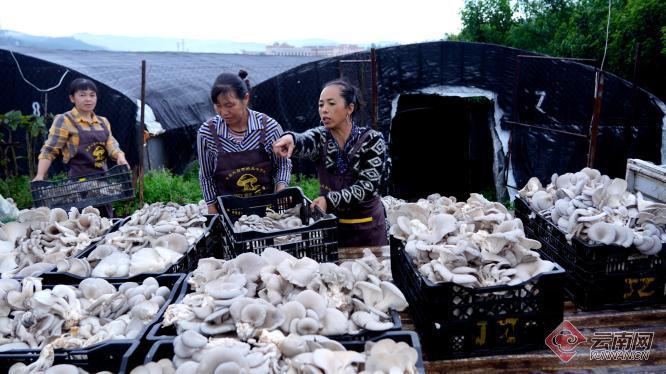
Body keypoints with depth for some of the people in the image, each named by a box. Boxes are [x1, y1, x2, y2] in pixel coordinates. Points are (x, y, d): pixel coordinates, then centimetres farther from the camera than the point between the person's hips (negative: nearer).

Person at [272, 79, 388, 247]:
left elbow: (368, 186, -18)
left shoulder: (372, 140, -11)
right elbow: (304, 142, -28)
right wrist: (290, 138, -51)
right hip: (330, 224, 2)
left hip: (367, 227, -2)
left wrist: (330, 199, -30)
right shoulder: (320, 137, -5)